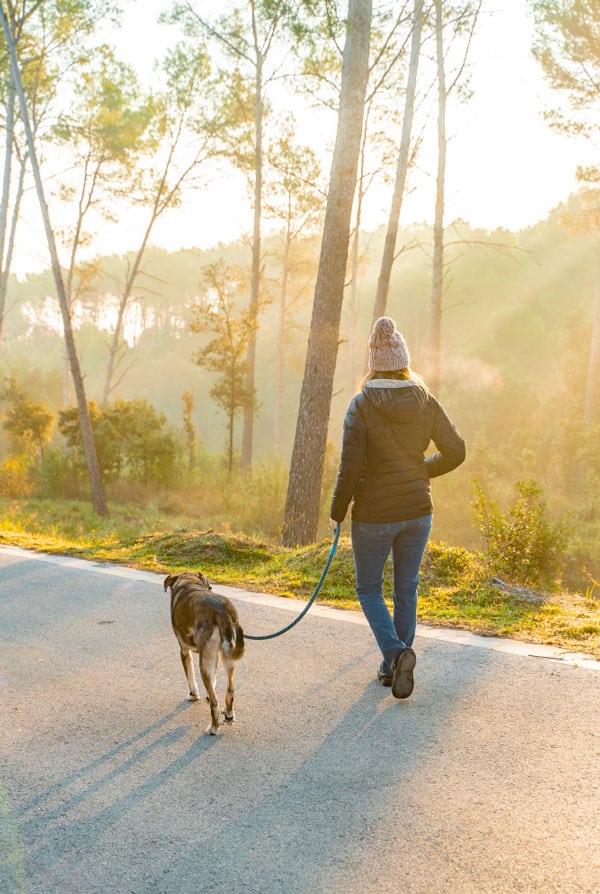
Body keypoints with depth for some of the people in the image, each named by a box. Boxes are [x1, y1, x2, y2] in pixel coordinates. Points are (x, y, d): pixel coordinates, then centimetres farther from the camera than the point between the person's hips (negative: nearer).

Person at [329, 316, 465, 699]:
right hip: (417, 510, 4)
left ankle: (396, 653, -7)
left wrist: (338, 511, -3)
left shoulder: (362, 405, -13)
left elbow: (350, 466, -16)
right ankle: (394, 666, 24)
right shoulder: (426, 403, -2)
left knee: (369, 588, 13)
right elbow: (455, 452, 2)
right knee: (406, 590, 17)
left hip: (374, 513, -4)